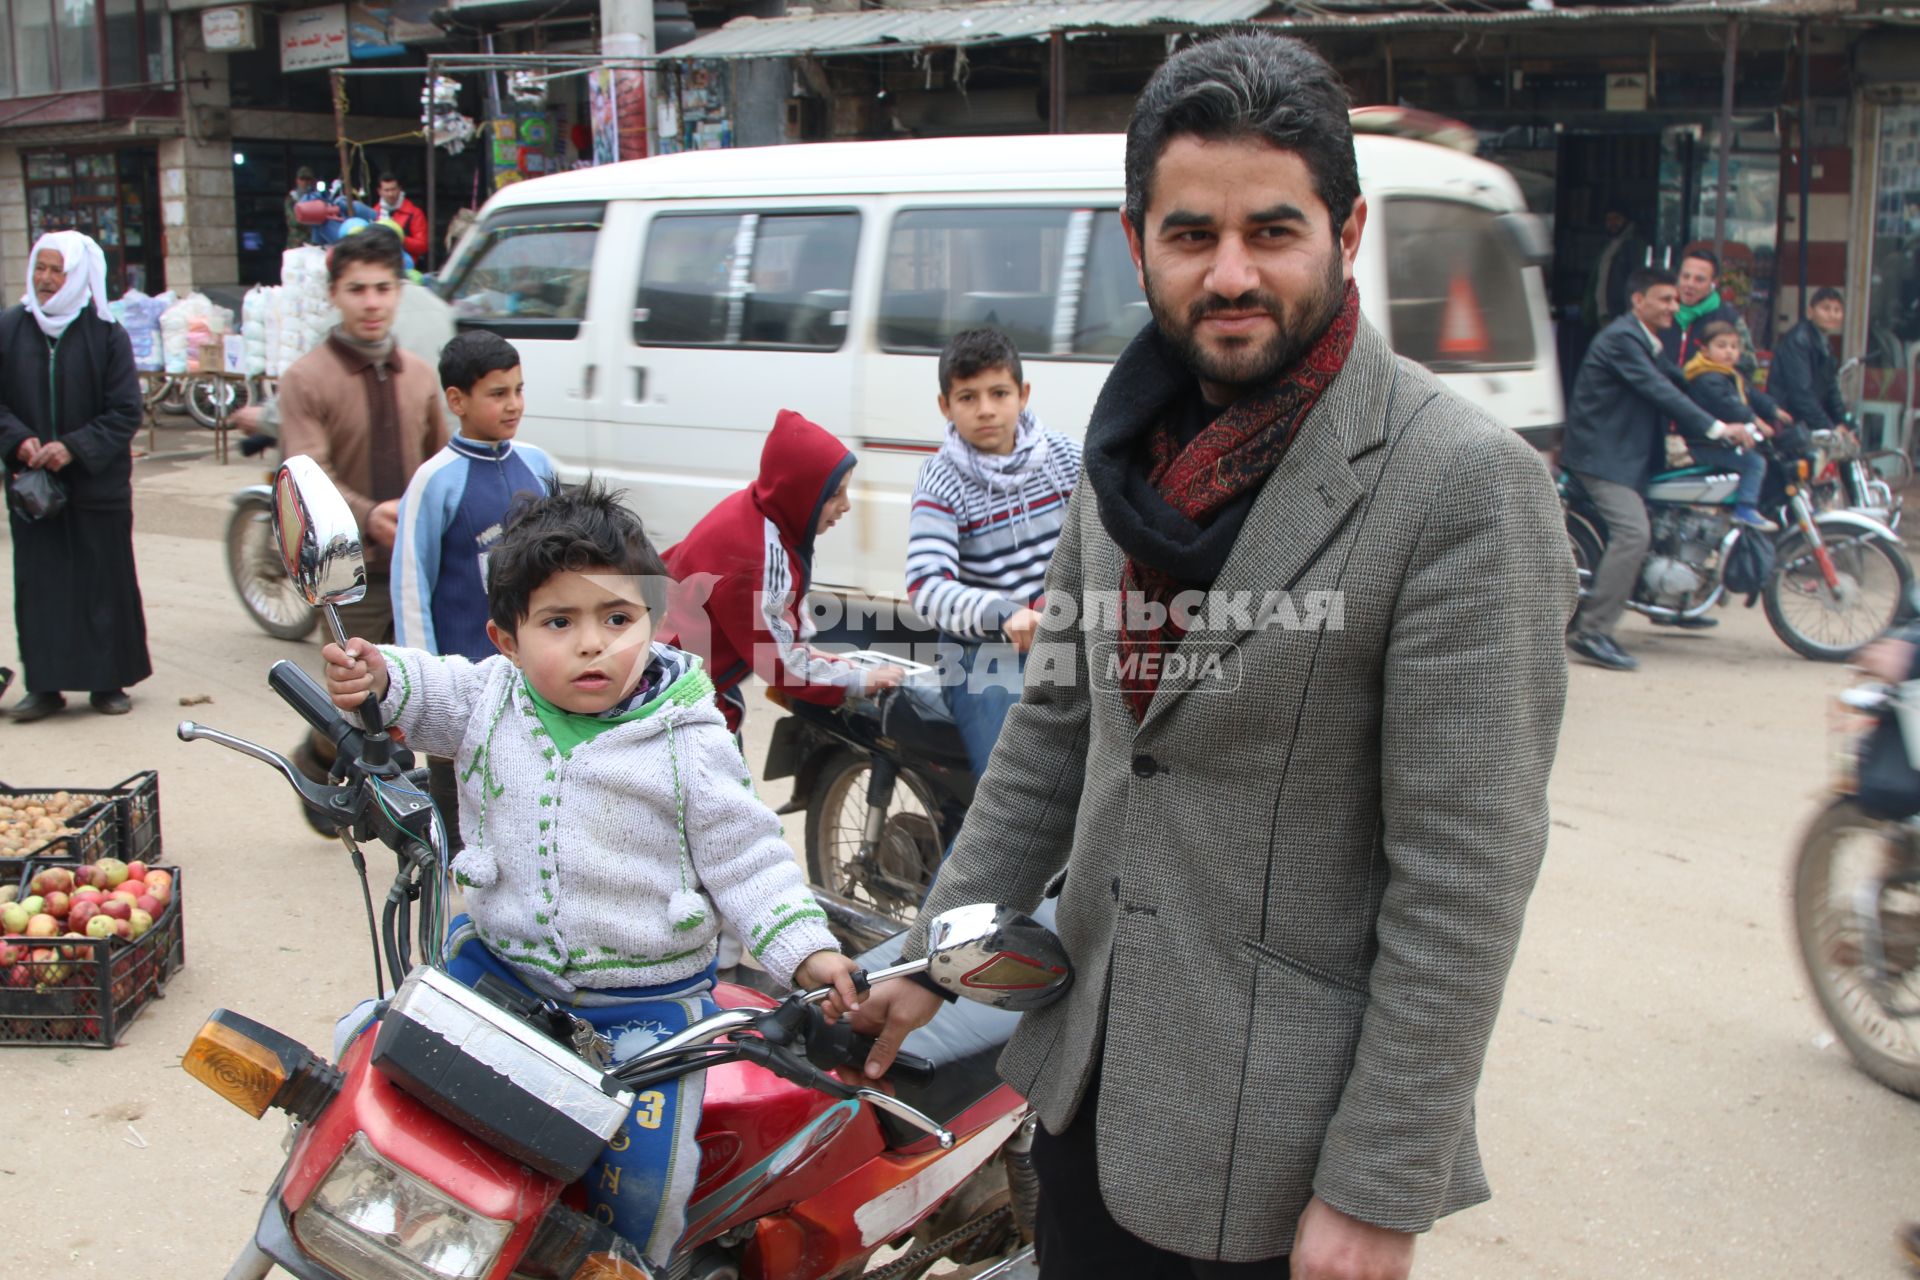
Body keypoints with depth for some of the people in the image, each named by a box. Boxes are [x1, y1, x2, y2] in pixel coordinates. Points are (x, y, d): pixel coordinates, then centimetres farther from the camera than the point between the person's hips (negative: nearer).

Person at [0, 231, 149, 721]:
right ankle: (44, 685, 12)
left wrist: (75, 447, -17)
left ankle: (109, 681, 15)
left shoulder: (106, 334, -4)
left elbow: (125, 412, -6)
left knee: (104, 583, 4)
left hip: (97, 484, -2)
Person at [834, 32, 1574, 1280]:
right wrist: (930, 958, 12)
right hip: (1091, 1067, 7)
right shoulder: (1135, 446, 4)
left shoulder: (1465, 484, -19)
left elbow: (1465, 875, -19)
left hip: (1281, 1134, -6)